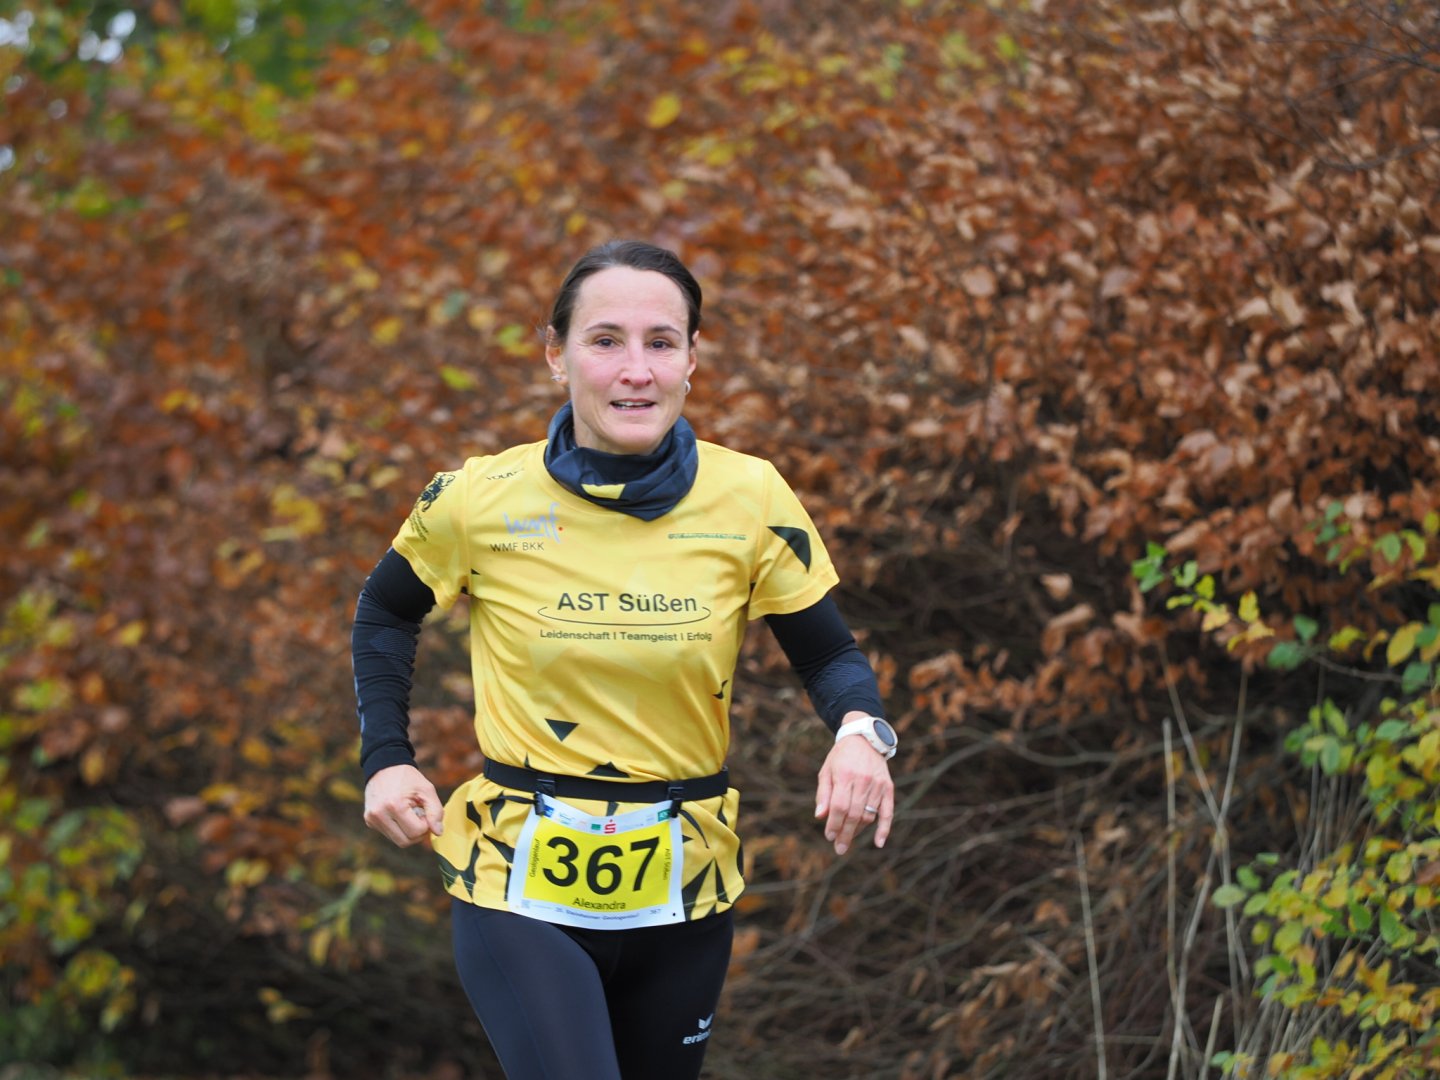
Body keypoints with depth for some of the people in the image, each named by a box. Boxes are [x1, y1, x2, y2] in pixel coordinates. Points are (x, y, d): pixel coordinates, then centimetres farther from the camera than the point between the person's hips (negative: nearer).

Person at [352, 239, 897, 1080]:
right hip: (521, 889, -2)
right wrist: (386, 759, -2)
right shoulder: (482, 502, -9)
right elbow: (385, 614, 10)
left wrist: (861, 732, -22)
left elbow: (830, 653, 0)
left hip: (684, 893, 3)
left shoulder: (750, 500, -8)